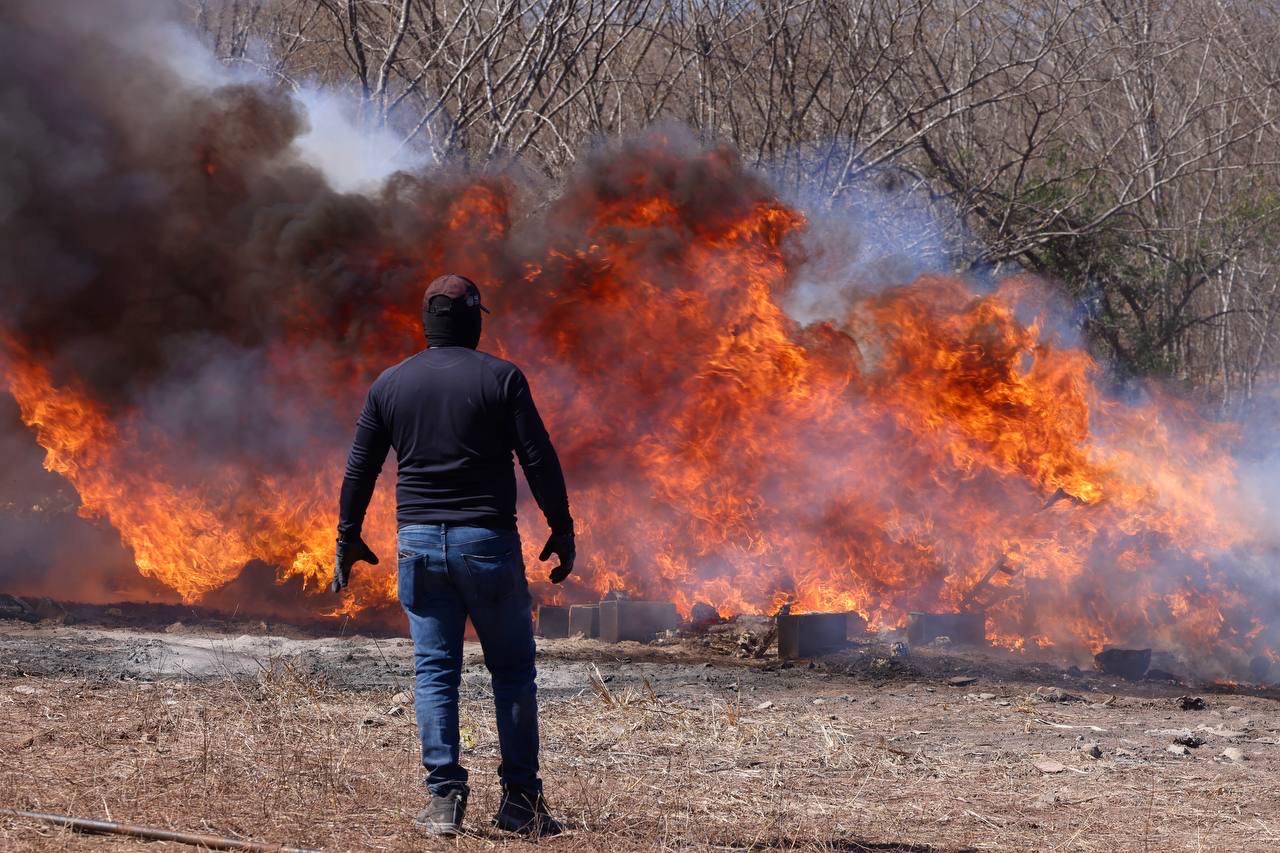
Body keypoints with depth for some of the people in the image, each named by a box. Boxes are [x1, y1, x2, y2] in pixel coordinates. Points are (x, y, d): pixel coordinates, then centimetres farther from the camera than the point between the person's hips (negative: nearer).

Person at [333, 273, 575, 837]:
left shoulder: (390, 384, 7)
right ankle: (520, 800, 5)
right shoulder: (501, 378, -3)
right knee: (512, 671, 5)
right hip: (487, 539, -3)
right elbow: (540, 461, -5)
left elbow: (359, 469, 10)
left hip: (419, 542, 3)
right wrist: (562, 531, 4)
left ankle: (444, 798, 0)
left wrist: (348, 538, 20)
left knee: (434, 672, 6)